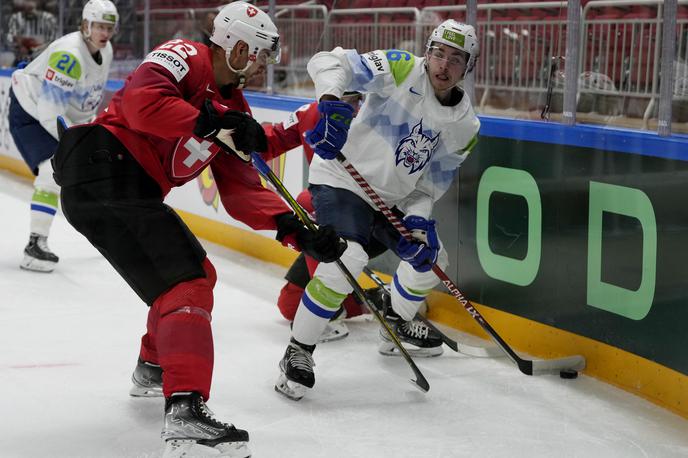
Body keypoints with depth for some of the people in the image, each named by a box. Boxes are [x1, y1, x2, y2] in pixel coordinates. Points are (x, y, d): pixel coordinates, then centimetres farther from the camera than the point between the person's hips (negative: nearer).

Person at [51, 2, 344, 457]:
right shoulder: (186, 57, -7)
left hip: (135, 190, 10)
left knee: (196, 272, 24)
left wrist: (297, 230, -1)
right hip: (104, 168, -10)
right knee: (186, 283, -18)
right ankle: (184, 414, -28)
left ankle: (154, 369, 44)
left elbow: (242, 190, 11)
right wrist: (213, 123, -25)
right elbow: (141, 102, -27)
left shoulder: (234, 107, 16)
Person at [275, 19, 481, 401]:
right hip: (342, 180, -8)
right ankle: (298, 352, -16)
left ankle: (398, 327, 45)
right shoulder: (401, 71, -18)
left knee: (429, 258, 17)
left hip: (391, 197, 8)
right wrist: (332, 103, -46)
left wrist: (417, 219, -14)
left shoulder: (465, 126, 0)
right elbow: (328, 62, -26)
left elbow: (431, 181, 5)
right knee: (348, 258, -30)